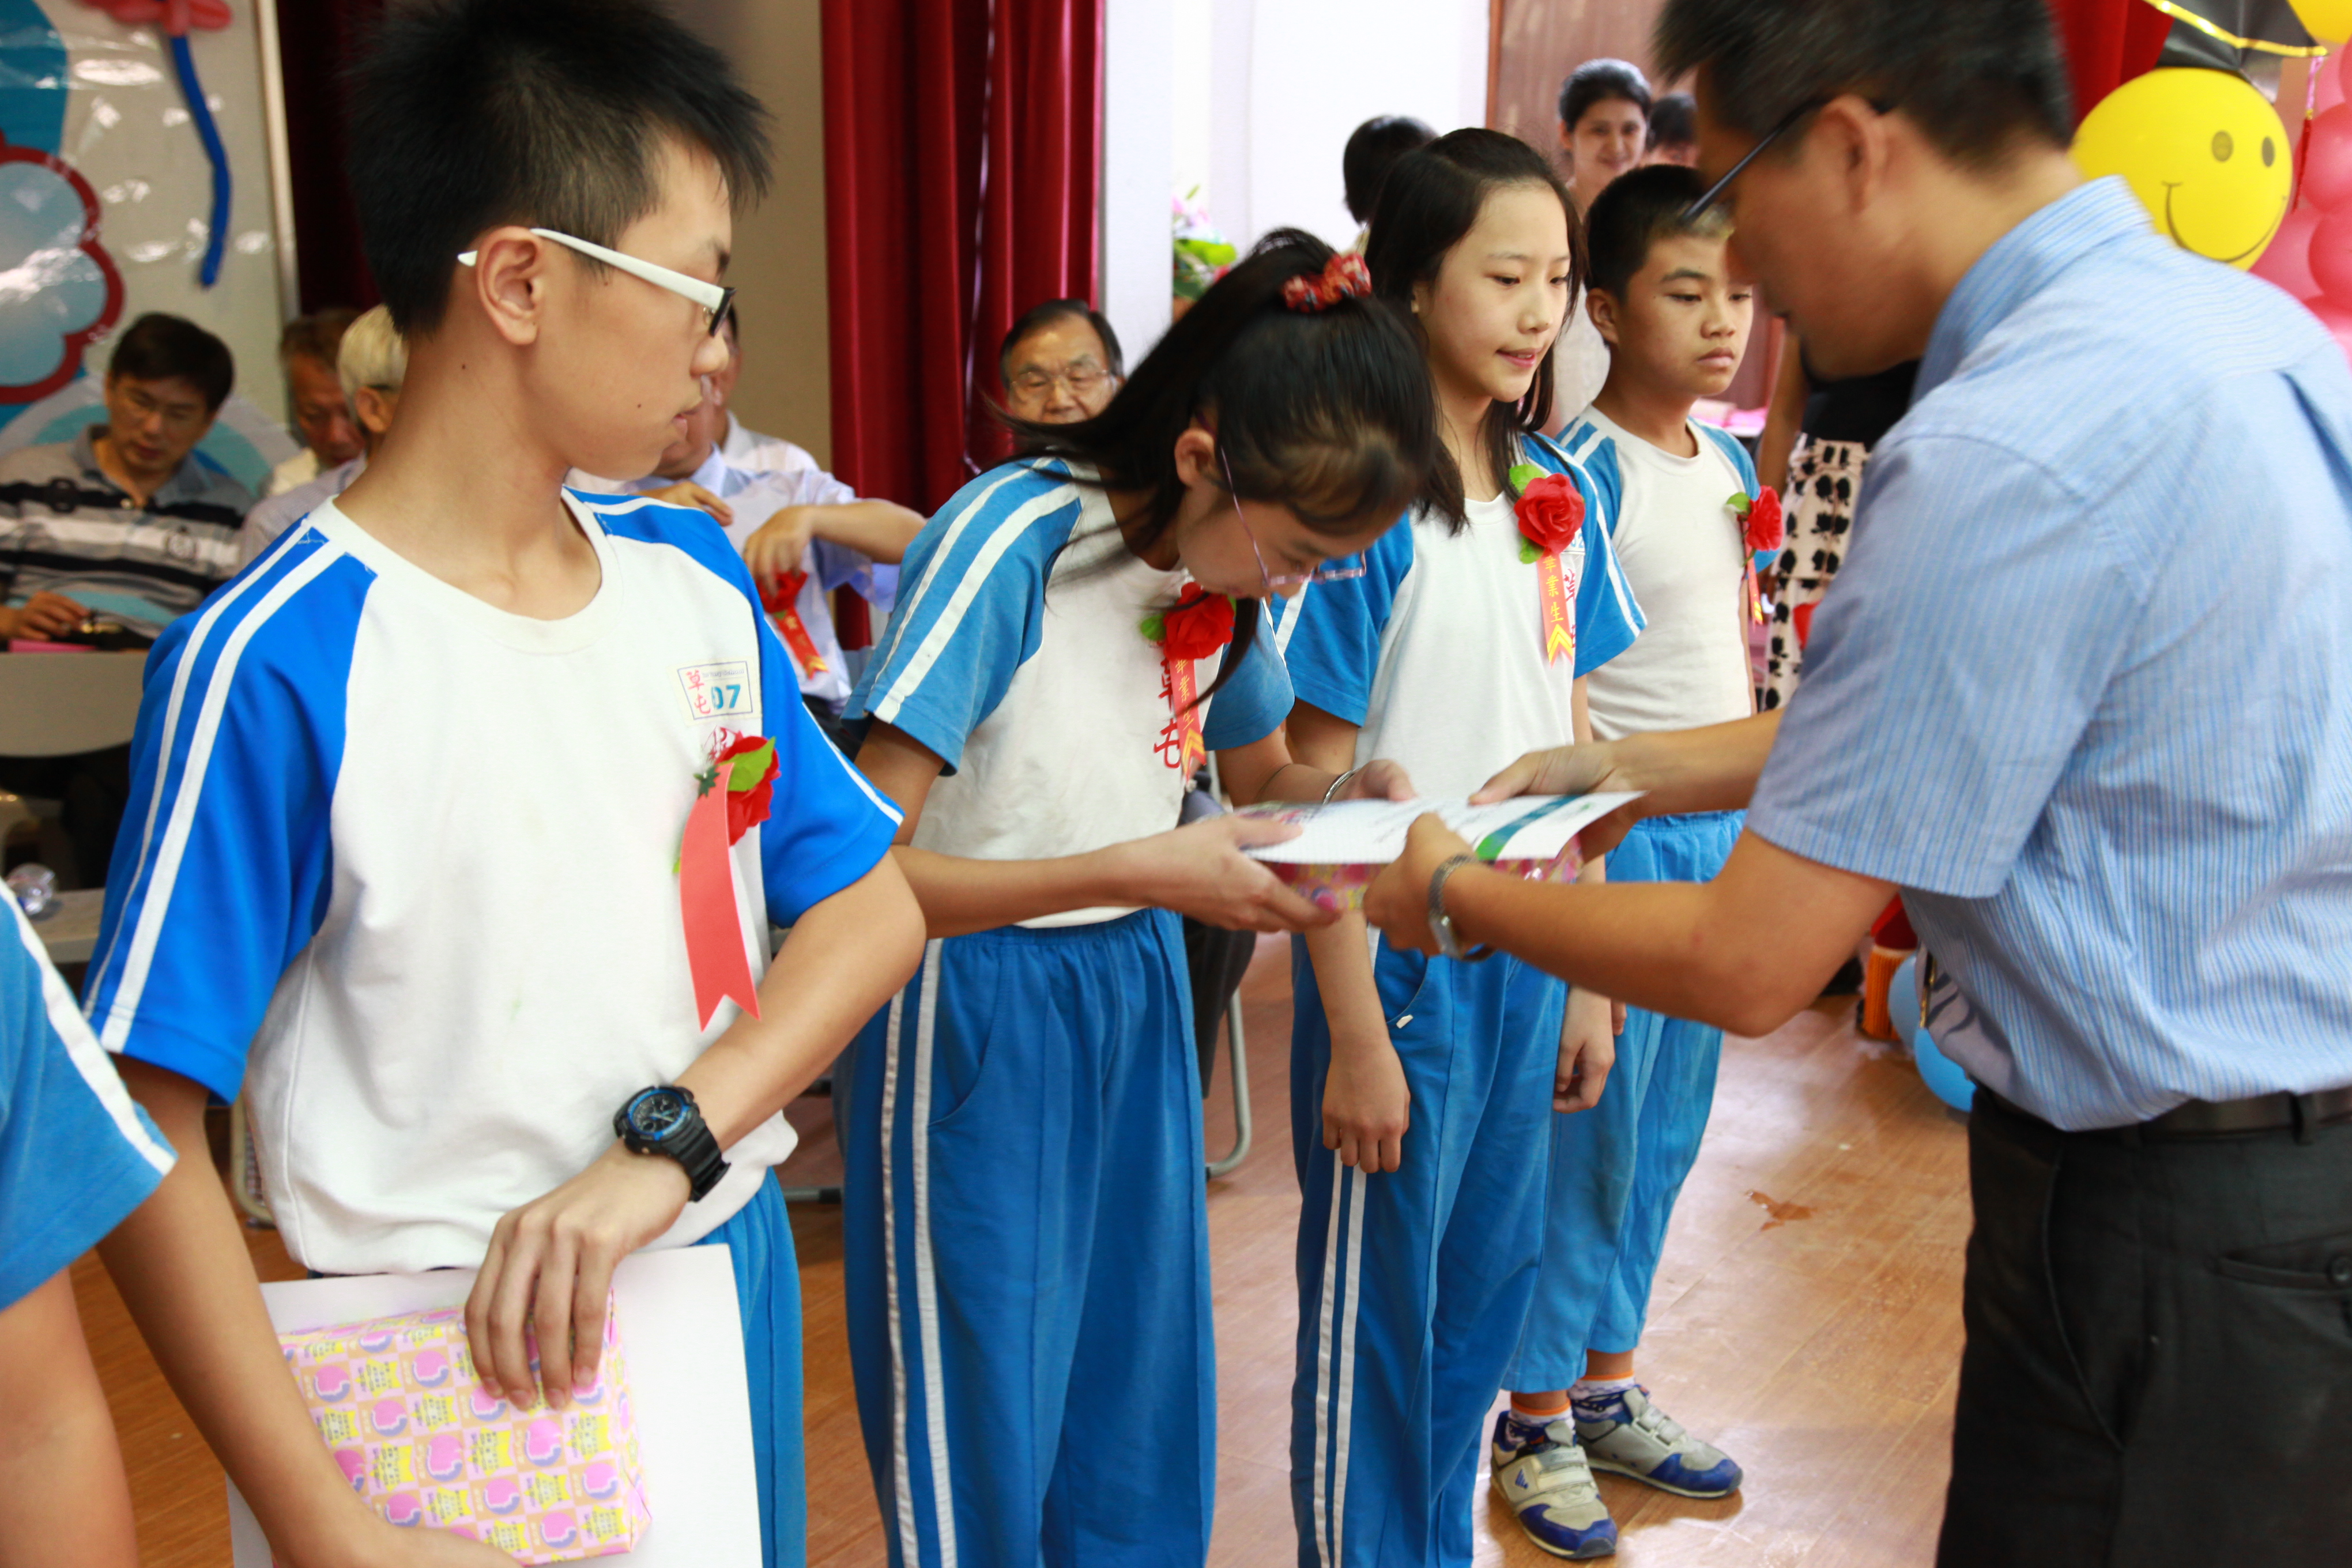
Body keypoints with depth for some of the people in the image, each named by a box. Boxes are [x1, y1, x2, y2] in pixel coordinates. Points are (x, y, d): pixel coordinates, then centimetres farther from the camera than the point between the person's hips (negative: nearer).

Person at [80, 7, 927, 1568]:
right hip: (464, 1362, -6)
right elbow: (147, 1130, -16)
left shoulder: (692, 572, 0)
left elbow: (877, 894, -1)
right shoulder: (278, 665, -18)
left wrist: (667, 1144, -16)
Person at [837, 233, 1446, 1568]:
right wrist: (1140, 872, -31)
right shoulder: (1010, 542, -23)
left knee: (1146, 1397, 16)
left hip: (1138, 992, 6)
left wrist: (1348, 795, -7)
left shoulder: (1226, 560, -3)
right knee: (986, 1426, 7)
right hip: (980, 1015, -6)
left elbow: (1263, 770, 16)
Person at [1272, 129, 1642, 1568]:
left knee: (1489, 1291, 19)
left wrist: (1590, 981, 10)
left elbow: (1568, 746, 10)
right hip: (1399, 955, -6)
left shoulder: (1565, 496, 5)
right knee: (1375, 1319, 9)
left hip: (1526, 950, 7)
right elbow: (1317, 784, -15)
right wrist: (1353, 1036, -15)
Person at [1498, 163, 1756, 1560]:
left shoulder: (1732, 461, 9)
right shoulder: (1582, 474, -13)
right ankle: (1538, 1423, 19)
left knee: (1668, 1133, 15)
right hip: (1618, 834, -7)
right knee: (1588, 1136, 2)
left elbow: (1734, 657, 14)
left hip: (1722, 827, 7)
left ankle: (1608, 1386, 31)